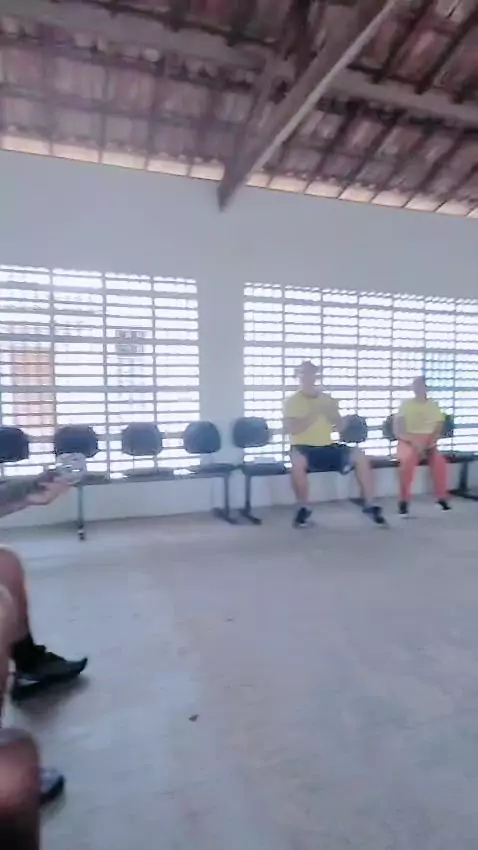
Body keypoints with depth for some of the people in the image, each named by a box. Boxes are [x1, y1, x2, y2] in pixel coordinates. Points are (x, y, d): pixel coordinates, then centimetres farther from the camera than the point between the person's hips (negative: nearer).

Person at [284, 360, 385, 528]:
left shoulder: (327, 399, 12)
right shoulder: (293, 401, 0)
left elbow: (340, 426, 9)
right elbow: (292, 429, -14)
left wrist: (331, 412, -10)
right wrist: (314, 413, -18)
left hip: (328, 447, 4)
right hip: (304, 448, -4)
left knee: (360, 456, -15)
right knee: (297, 461, -39)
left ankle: (369, 505, -5)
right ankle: (303, 508, -19)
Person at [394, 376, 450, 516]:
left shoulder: (433, 405, 10)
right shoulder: (406, 404, 1)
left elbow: (438, 428, 5)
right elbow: (398, 430, -7)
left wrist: (431, 442, -15)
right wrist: (414, 442, -21)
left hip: (428, 441, 2)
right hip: (409, 441, -2)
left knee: (439, 460, -29)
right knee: (408, 460, -35)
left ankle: (442, 497, -11)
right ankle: (404, 501, -24)